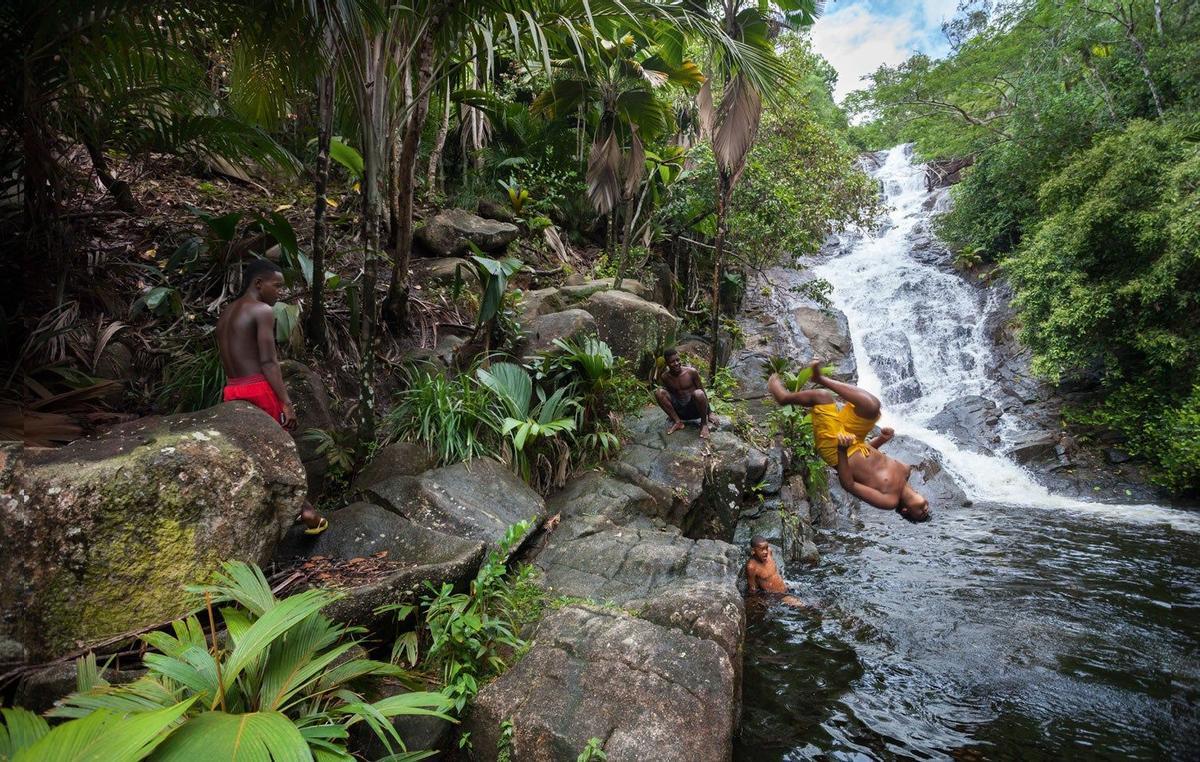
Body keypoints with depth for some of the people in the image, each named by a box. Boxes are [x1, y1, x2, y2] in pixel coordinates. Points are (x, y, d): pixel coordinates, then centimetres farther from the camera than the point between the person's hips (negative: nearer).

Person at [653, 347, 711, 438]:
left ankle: (704, 423, -10)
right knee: (658, 392, -18)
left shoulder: (691, 372, -12)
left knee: (698, 393, -36)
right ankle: (677, 422, -7)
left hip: (694, 409, -3)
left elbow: (703, 392, -5)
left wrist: (708, 413, -4)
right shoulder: (665, 377, -5)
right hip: (679, 411, 3)